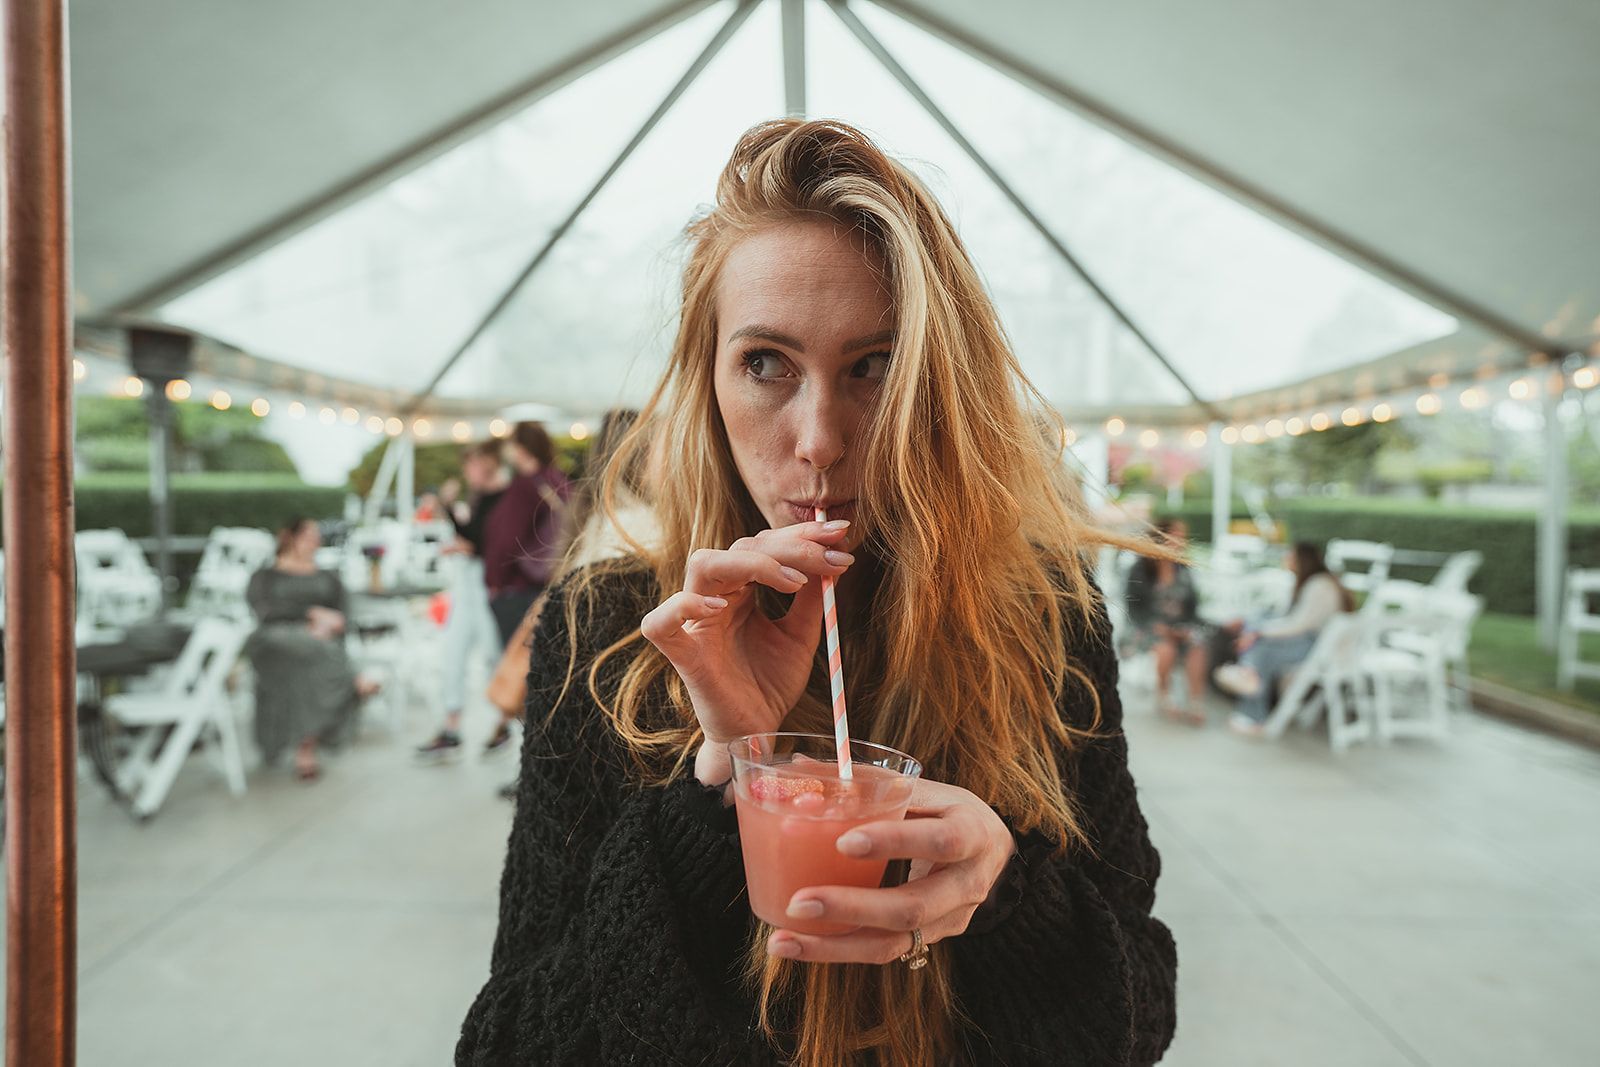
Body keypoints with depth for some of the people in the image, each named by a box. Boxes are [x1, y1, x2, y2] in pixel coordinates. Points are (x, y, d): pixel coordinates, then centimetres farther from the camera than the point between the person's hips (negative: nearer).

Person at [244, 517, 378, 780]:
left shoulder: (328, 579, 29)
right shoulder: (264, 577, 23)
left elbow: (342, 616, 13)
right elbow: (265, 611, 3)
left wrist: (325, 629, -9)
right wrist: (313, 613, -8)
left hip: (322, 640, 1)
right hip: (277, 637, -1)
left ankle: (306, 751, -37)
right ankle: (356, 684, -52)